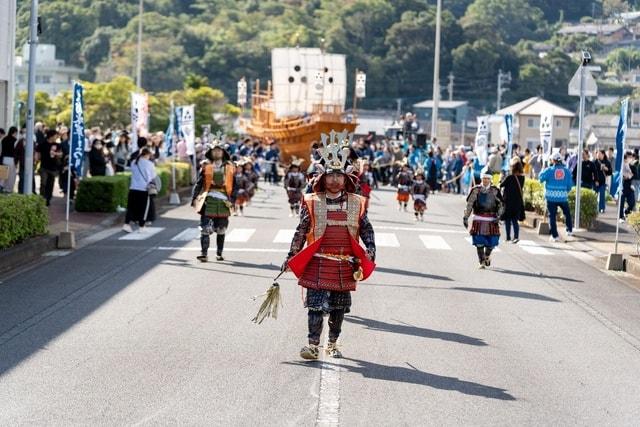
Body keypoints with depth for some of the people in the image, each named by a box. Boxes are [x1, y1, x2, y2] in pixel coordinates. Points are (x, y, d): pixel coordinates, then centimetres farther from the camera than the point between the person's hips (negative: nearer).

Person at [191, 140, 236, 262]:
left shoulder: (229, 167, 9)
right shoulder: (206, 166, 6)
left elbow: (234, 185, 11)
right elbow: (198, 183, 6)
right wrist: (194, 198, -2)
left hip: (223, 201, 2)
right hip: (208, 200, -2)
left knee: (221, 229, 9)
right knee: (205, 229, -10)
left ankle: (219, 253, 21)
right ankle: (204, 254, -11)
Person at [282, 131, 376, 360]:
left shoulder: (356, 204, 5)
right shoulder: (312, 203, 0)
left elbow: (367, 230, 10)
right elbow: (301, 231, 2)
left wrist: (370, 254, 0)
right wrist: (291, 257, 1)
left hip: (346, 265, 3)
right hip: (318, 263, -2)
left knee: (339, 307, 11)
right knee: (316, 304, -9)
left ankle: (333, 344, 25)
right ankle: (313, 345, -7)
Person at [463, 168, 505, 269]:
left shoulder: (495, 191, 3)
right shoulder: (476, 190, 2)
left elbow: (501, 204, 6)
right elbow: (469, 204, 6)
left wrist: (498, 217, -6)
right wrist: (465, 217, 2)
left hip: (491, 220, 1)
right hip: (479, 220, -1)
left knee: (492, 241, 0)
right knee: (479, 242, -5)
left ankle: (487, 255, 31)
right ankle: (482, 262, 7)